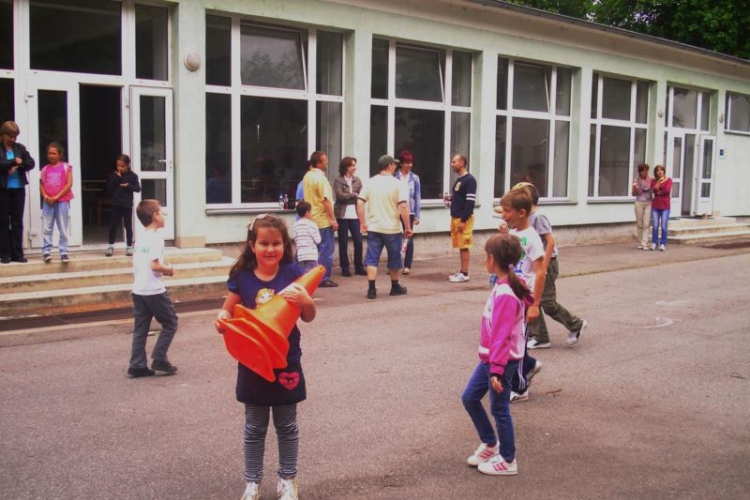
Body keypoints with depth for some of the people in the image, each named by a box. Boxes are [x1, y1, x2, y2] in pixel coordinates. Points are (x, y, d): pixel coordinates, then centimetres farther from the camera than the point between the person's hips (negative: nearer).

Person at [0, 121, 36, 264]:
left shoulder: (20, 147, 7)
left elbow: (31, 163, 0)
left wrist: (17, 166, -14)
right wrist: (14, 161, -15)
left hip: (18, 189, 3)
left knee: (18, 222, 4)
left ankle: (17, 254, 8)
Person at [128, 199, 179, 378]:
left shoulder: (140, 238, 12)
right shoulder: (156, 238, -13)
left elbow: (136, 266, 13)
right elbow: (154, 265, -21)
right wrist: (168, 269, -5)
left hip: (138, 290, 8)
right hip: (154, 290, -8)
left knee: (140, 329, 10)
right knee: (170, 324, 7)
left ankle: (137, 366, 10)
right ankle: (159, 359, 5)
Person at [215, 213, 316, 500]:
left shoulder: (292, 274, -8)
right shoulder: (242, 277, -6)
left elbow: (309, 317, -5)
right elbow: (228, 312, 4)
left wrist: (305, 300, -26)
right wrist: (222, 319, -19)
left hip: (286, 362, 0)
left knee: (287, 426, 14)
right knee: (254, 428, 13)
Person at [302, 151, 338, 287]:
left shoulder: (307, 176, 9)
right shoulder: (320, 178, -17)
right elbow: (326, 200, -21)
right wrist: (333, 219, -19)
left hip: (311, 219, 8)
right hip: (323, 220, -8)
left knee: (315, 249, 15)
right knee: (326, 250, -2)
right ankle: (324, 279, 1)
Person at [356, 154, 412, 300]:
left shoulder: (370, 182, 2)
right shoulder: (398, 184, -9)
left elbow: (360, 203, -1)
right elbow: (403, 207, -16)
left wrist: (362, 223, 8)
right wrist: (407, 227, -9)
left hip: (373, 228, 2)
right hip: (392, 228, -2)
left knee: (372, 259, 4)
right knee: (394, 259, 14)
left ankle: (371, 289, -4)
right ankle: (395, 287, 28)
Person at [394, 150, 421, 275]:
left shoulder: (415, 178, 4)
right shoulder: (394, 177, 0)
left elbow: (417, 198, 4)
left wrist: (417, 215, 0)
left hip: (409, 212, 1)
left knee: (409, 238, 2)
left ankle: (407, 266, 9)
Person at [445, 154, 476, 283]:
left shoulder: (470, 180, -12)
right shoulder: (458, 180, 17)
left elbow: (470, 202, -18)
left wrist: (463, 220, -21)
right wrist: (450, 198, 6)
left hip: (463, 218, -9)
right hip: (455, 218, 9)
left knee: (464, 246, -6)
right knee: (460, 246, 11)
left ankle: (465, 274, -3)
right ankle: (461, 272, 16)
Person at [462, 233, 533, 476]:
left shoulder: (504, 294, -24)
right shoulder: (506, 286, 5)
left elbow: (502, 336, -26)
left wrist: (496, 369, -25)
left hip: (502, 361, -9)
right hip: (490, 357, 9)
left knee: (499, 409, 4)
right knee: (469, 397, 17)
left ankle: (507, 461, 20)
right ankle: (490, 444, 33)